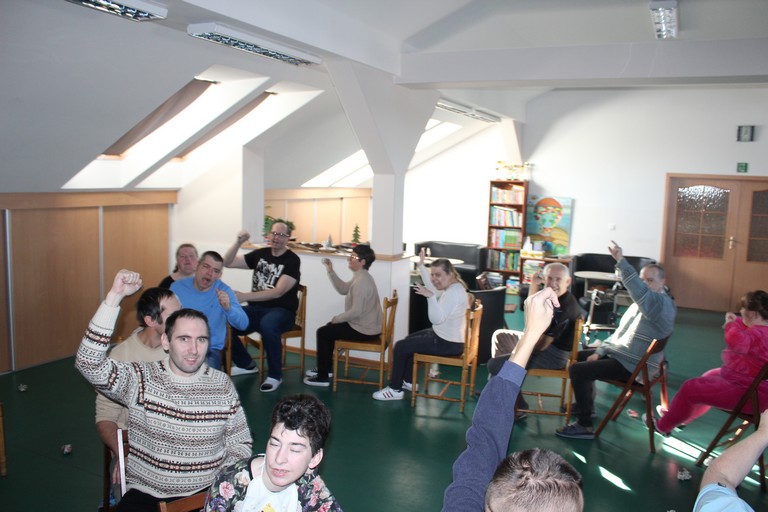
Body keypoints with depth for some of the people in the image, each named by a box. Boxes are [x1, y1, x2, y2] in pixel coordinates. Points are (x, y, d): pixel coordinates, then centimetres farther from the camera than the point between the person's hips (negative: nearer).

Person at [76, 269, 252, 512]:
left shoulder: (222, 385, 1)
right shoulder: (140, 379, -4)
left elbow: (240, 444, 7)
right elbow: (89, 363, -20)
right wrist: (115, 296, -24)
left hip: (207, 492, 2)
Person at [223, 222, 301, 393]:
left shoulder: (292, 260, -9)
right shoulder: (260, 254, 9)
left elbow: (278, 292, -20)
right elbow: (227, 263, 8)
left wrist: (245, 296, -28)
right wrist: (238, 242, -9)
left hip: (281, 311, -5)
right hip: (256, 309, 5)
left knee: (267, 324, -40)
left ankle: (275, 375, -19)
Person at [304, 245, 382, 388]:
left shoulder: (361, 281, -24)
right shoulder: (361, 276, 9)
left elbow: (356, 311, -28)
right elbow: (343, 289, 16)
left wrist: (337, 318, -12)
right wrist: (330, 271, 7)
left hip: (364, 330, -10)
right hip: (366, 325, 10)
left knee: (323, 332, -1)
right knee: (329, 328, 24)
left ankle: (323, 377, 5)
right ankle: (325, 368, 34)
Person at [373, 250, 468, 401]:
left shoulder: (454, 293, -26)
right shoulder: (452, 286, 4)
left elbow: (436, 319, -31)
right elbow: (433, 288, 19)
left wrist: (430, 297, -38)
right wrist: (421, 266, 15)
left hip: (447, 343, -11)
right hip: (444, 336, 11)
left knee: (401, 346, -6)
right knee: (409, 340, 26)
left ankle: (395, 390, 6)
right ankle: (408, 381, 34)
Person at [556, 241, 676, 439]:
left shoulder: (663, 304, -18)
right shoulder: (642, 303, 15)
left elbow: (640, 291, -40)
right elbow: (621, 332, 18)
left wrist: (621, 262, -48)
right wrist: (600, 351, 7)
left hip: (633, 367, -11)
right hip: (618, 353, 11)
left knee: (577, 370, -21)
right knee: (579, 356, 22)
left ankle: (584, 426, -13)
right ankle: (586, 403, 32)